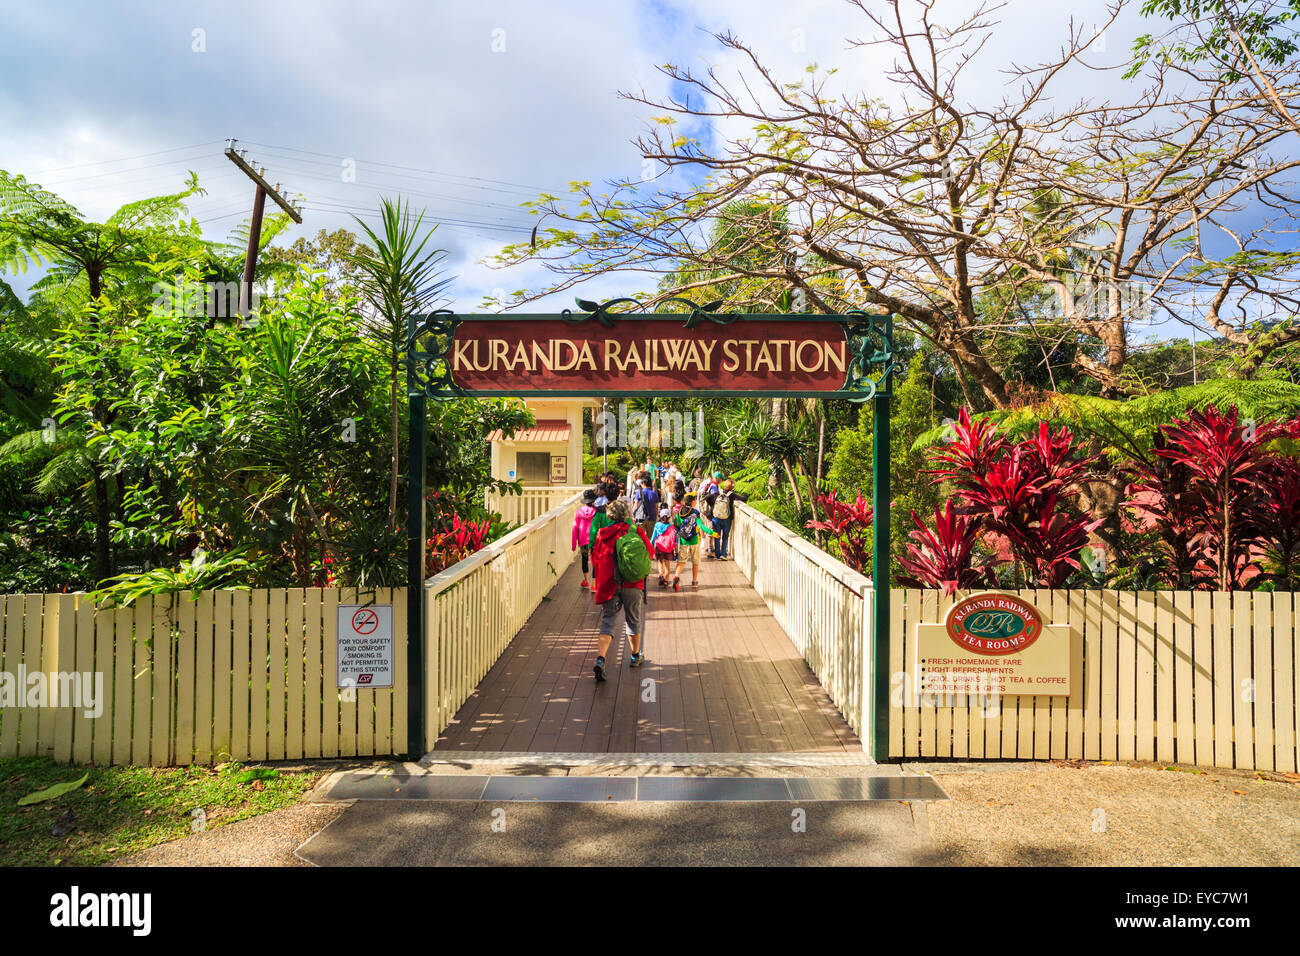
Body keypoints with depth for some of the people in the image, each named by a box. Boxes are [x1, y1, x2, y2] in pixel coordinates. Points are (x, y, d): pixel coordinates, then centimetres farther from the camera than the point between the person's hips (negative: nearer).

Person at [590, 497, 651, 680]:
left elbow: (595, 559, 10)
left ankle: (600, 660, -18)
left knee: (607, 622, 1)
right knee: (633, 621, 17)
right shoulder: (635, 531, -3)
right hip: (633, 584, -1)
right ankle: (635, 656, 33)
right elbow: (649, 553, 4)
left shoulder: (602, 534, 2)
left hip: (608, 585, 1)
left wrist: (601, 582, 23)